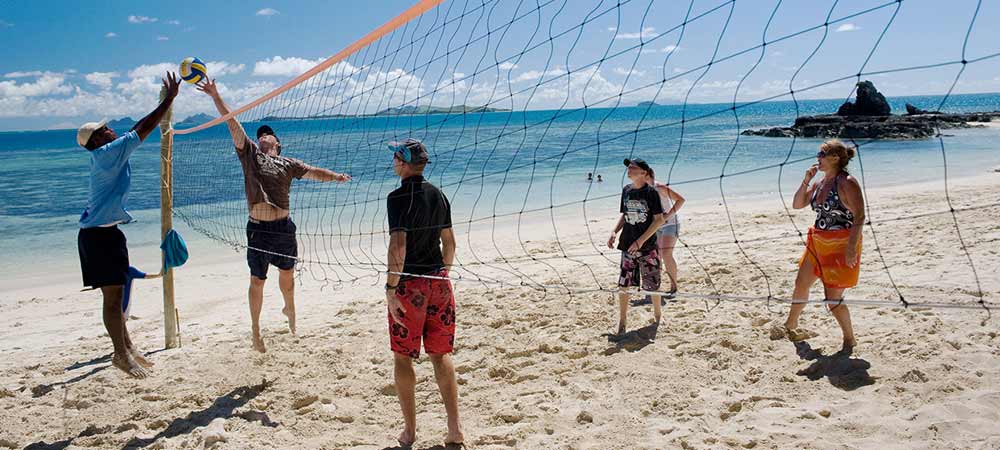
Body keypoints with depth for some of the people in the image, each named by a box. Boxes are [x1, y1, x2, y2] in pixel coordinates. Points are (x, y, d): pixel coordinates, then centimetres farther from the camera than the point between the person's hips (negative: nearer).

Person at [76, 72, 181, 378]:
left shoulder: (106, 154, 12)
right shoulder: (107, 153, -13)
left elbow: (137, 129, 18)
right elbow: (142, 130, -14)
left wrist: (165, 102, 17)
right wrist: (170, 99, -9)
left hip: (105, 232, 10)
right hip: (100, 234, -10)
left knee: (116, 294, 15)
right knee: (113, 296, -4)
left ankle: (127, 347, 25)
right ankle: (121, 354, 2)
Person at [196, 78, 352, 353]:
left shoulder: (288, 164, 12)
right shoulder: (249, 152, 8)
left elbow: (312, 172, 5)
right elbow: (232, 123, 4)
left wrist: (335, 176, -9)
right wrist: (215, 96, 0)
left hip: (284, 227, 2)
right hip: (258, 229, -2)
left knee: (287, 274, 18)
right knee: (257, 281, 6)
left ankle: (289, 309, 46)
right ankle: (255, 329, 21)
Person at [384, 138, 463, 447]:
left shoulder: (399, 197, -13)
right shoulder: (438, 195, 8)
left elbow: (398, 245, -22)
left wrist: (391, 288, -18)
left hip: (409, 283, -6)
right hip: (438, 282, 6)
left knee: (402, 357, 7)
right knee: (441, 354, 11)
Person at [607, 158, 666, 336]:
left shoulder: (650, 192, -10)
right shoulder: (626, 190, 6)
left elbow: (659, 220, -12)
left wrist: (641, 241, -18)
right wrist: (614, 232, 0)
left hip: (647, 246, -4)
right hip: (627, 246, 4)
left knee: (652, 284, 7)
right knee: (623, 284, 1)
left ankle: (657, 316, 29)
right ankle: (621, 322, 11)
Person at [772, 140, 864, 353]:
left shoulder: (847, 183, -16)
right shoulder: (820, 183, 9)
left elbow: (859, 217, -19)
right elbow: (797, 204, 14)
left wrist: (851, 248, -24)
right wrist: (806, 181, -1)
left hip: (841, 246, -9)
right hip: (817, 243, 9)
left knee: (833, 299, -5)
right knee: (801, 283, 18)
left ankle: (849, 339, 16)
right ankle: (791, 325, 39)